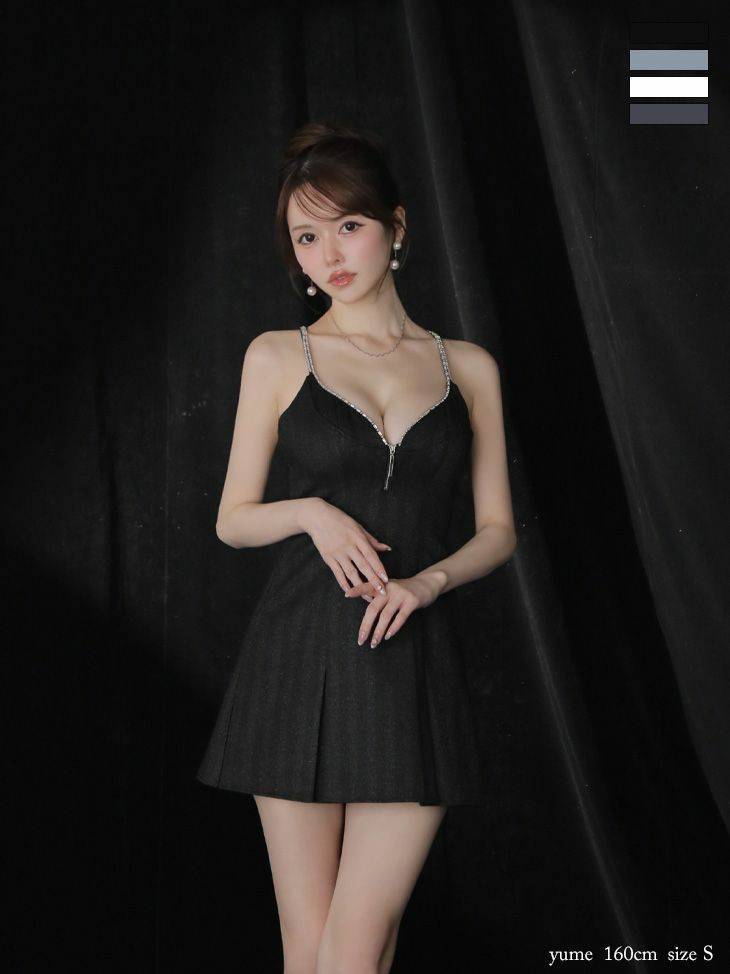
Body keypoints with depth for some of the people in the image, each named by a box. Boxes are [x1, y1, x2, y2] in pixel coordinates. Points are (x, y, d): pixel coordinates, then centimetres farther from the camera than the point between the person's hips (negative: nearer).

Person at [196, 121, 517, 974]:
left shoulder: (467, 367, 9)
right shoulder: (277, 357, 6)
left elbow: (498, 530, 10)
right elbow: (233, 519, 8)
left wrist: (428, 581, -9)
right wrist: (312, 511, -11)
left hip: (414, 665, 1)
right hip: (301, 658, 0)